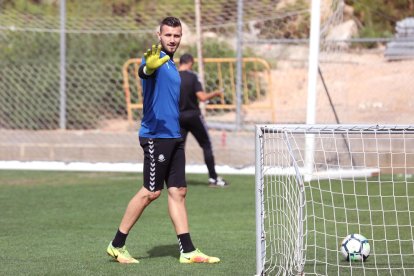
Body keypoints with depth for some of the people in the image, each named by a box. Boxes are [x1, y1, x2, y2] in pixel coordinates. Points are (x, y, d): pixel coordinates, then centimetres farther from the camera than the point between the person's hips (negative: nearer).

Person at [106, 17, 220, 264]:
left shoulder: (172, 65, 17)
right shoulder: (155, 59, -12)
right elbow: (144, 72, -37)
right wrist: (149, 67, -61)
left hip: (174, 136, 9)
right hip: (156, 135, -9)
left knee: (178, 191, 6)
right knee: (151, 191, -7)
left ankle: (188, 251, 7)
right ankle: (117, 245, 2)